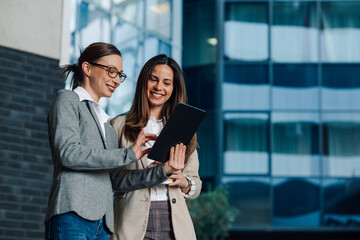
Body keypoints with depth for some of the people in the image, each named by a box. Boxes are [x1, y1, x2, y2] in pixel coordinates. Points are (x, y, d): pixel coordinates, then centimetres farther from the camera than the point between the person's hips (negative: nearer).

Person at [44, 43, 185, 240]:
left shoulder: (105, 121, 28)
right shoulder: (67, 100, 8)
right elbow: (69, 153, -10)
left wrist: (162, 171, 9)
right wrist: (128, 154, -8)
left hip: (102, 223, 7)